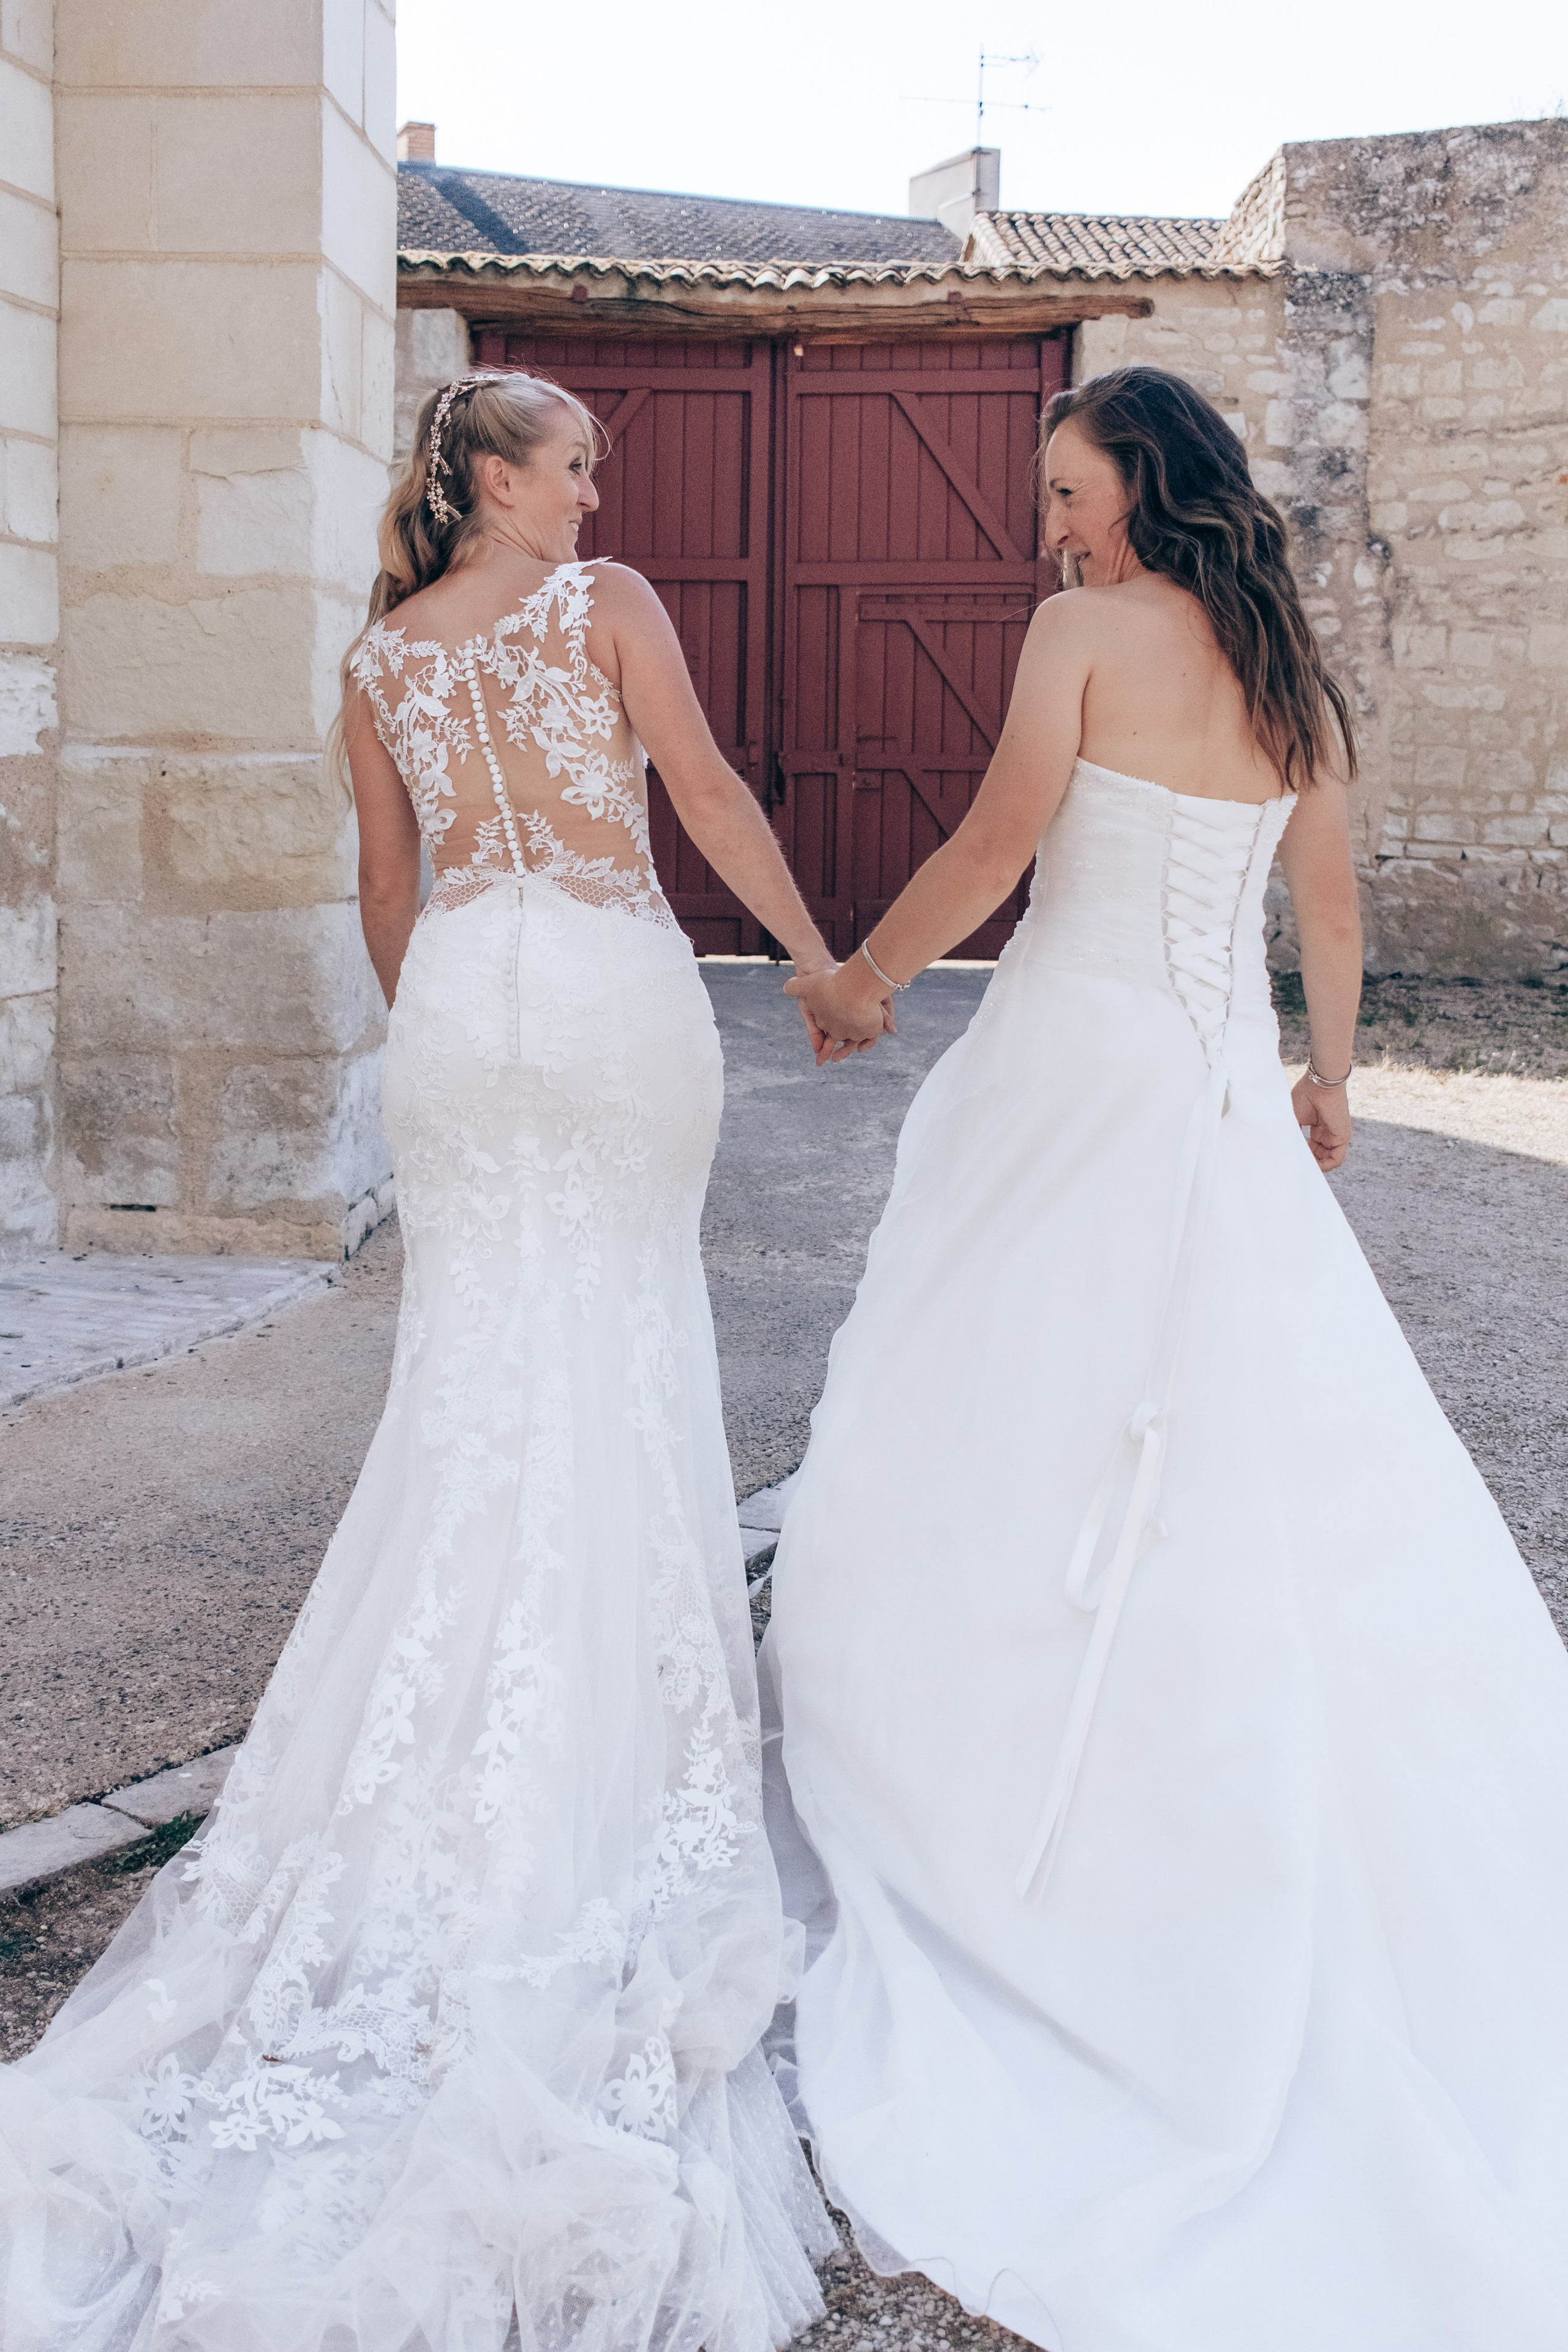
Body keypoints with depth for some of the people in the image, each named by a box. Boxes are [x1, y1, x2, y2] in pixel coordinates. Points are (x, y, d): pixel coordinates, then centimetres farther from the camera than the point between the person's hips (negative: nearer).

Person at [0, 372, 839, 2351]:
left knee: (480, 1358, 8)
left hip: (464, 990, 4)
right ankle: (620, 1706, 15)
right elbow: (710, 798, -3)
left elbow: (386, 888, 15)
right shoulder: (612, 607, -1)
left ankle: (472, 1727, 10)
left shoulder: (380, 655, 11)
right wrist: (818, 955, 7)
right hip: (617, 982, -3)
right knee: (622, 1351, 6)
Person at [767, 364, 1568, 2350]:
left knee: (1001, 1447, 2)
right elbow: (1329, 904, 16)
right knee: (1279, 1450, 11)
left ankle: (972, 1843, 11)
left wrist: (861, 977, 3)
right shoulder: (1290, 674, 12)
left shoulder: (1089, 630, -7)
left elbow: (998, 844, -11)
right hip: (1230, 1087, 7)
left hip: (1080, 1062, -7)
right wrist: (1325, 1083, 27)